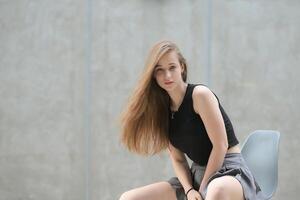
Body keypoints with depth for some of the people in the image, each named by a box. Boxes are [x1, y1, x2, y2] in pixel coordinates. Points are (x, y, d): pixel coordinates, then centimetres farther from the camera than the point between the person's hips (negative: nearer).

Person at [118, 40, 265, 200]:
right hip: (196, 175, 7)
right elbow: (178, 159, 8)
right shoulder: (163, 109, 8)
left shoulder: (200, 94, -11)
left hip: (228, 169, -7)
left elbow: (220, 145, -14)